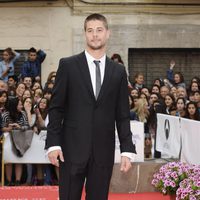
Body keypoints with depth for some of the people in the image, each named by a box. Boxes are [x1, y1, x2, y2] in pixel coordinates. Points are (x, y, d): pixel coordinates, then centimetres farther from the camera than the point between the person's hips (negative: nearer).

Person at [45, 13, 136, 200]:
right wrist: (52, 143, -7)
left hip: (104, 151, 2)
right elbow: (56, 107, 1)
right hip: (72, 148, -2)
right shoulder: (68, 65, 2)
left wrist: (127, 150, 1)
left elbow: (122, 114, 8)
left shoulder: (118, 71, 8)